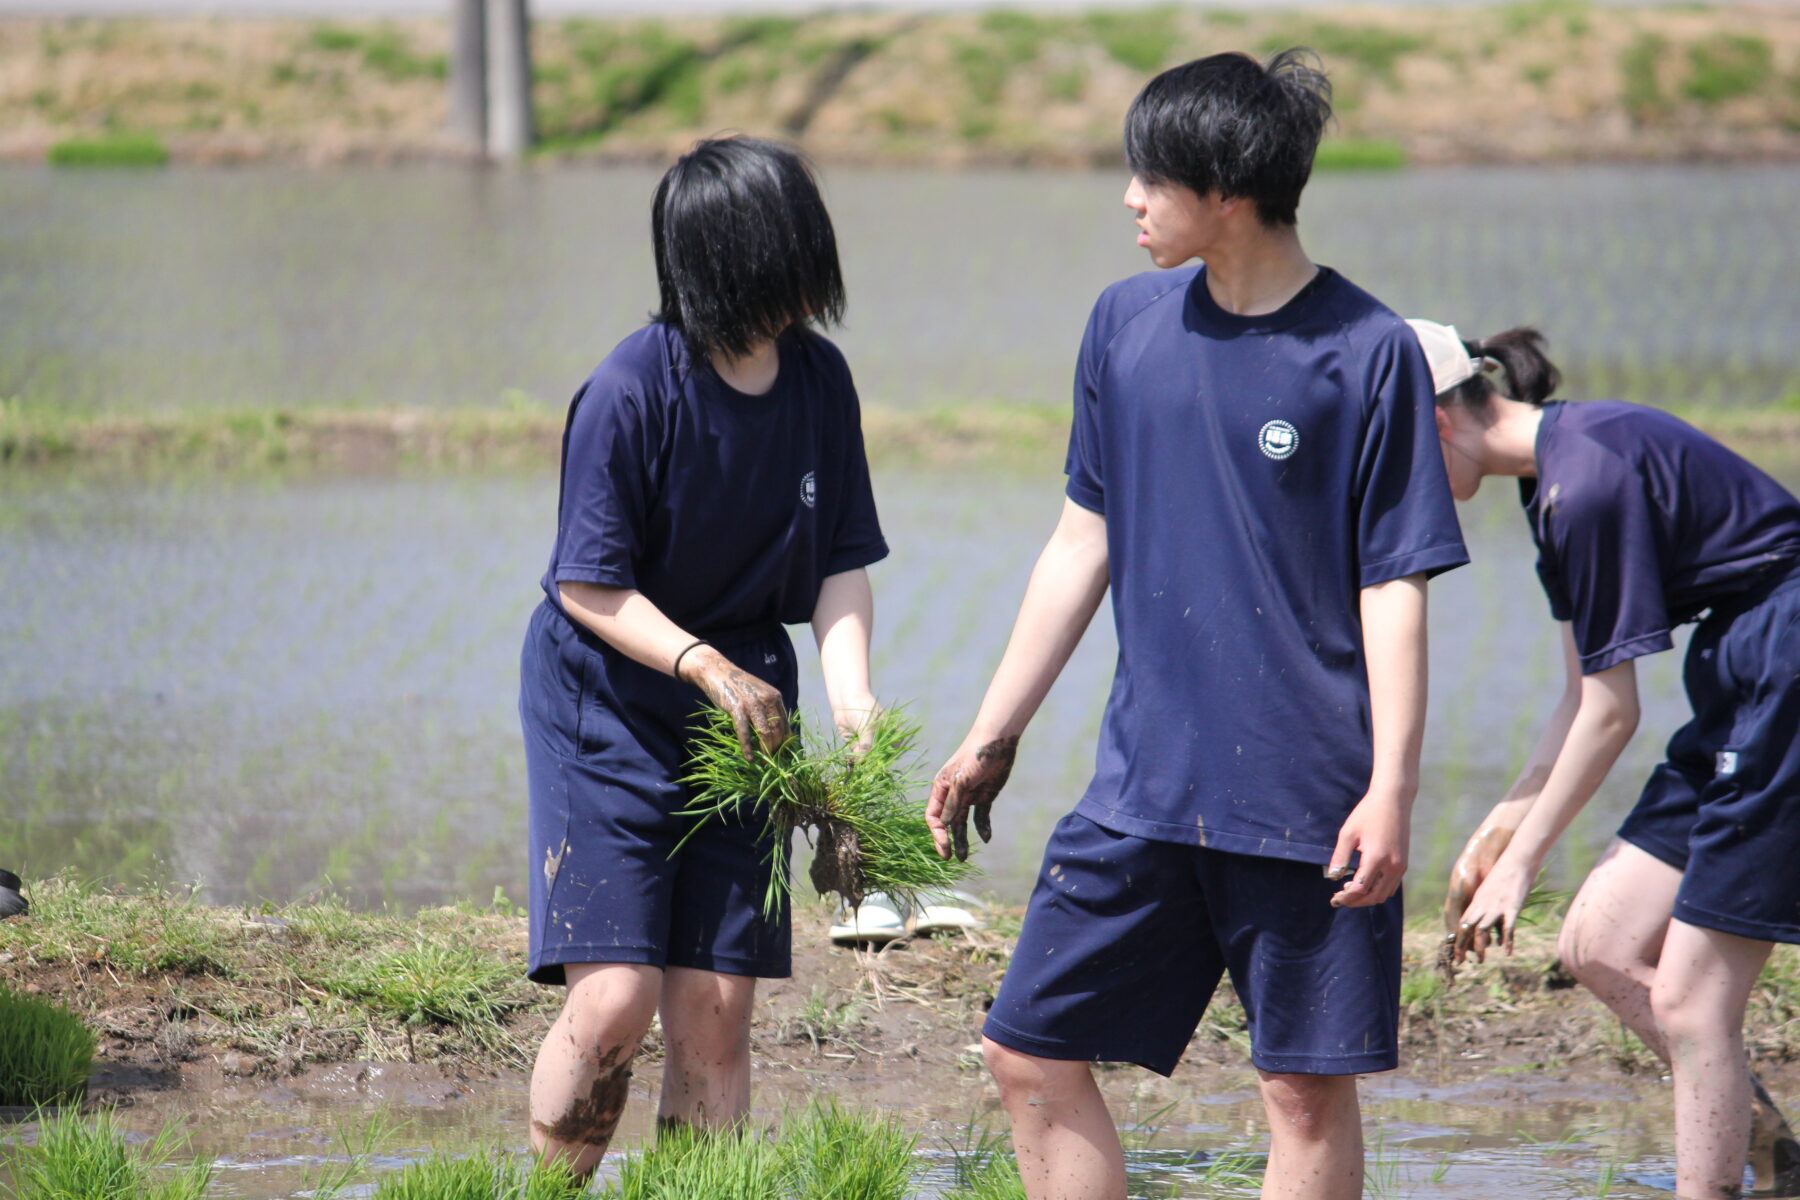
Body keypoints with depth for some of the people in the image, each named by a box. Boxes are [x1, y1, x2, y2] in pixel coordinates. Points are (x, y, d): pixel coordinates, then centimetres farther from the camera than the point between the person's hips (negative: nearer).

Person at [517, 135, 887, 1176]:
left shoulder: (819, 381, -1)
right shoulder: (631, 392, -18)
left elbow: (839, 565, 4)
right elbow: (589, 586, -14)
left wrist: (852, 699, -12)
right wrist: (707, 668, -25)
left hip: (744, 708, 5)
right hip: (607, 709, -5)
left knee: (716, 1010, 1)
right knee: (615, 1000, -14)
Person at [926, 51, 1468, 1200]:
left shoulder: (1367, 352, -7)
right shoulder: (1128, 323, 8)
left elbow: (1395, 586, -6)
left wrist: (1393, 787, -14)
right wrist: (993, 737, 16)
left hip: (1308, 797, -5)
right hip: (1142, 784, 5)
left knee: (1309, 1094, 0)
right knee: (1032, 1053, 2)